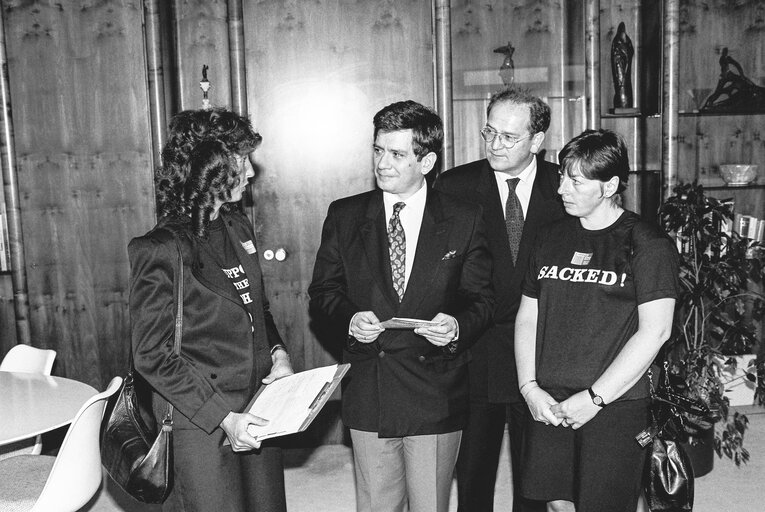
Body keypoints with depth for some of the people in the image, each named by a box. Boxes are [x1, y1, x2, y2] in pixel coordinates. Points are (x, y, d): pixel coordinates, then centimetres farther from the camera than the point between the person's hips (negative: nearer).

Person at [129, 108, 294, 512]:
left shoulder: (237, 227, 6)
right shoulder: (160, 250, -17)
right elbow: (152, 356, -16)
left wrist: (277, 352, -1)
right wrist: (222, 416, -19)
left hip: (257, 411, 7)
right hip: (200, 426, -7)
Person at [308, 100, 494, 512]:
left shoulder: (464, 221, -1)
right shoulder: (344, 216, 2)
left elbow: (481, 298, 2)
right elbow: (322, 290, 6)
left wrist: (458, 326, -19)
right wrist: (349, 318, -14)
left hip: (436, 396, -1)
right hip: (368, 394, 1)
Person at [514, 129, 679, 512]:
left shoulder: (648, 244, -5)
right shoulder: (550, 240, 10)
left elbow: (655, 331, -11)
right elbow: (527, 318, 11)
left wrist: (594, 398, -14)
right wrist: (529, 388, -2)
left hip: (615, 407, -4)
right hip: (547, 405, 4)